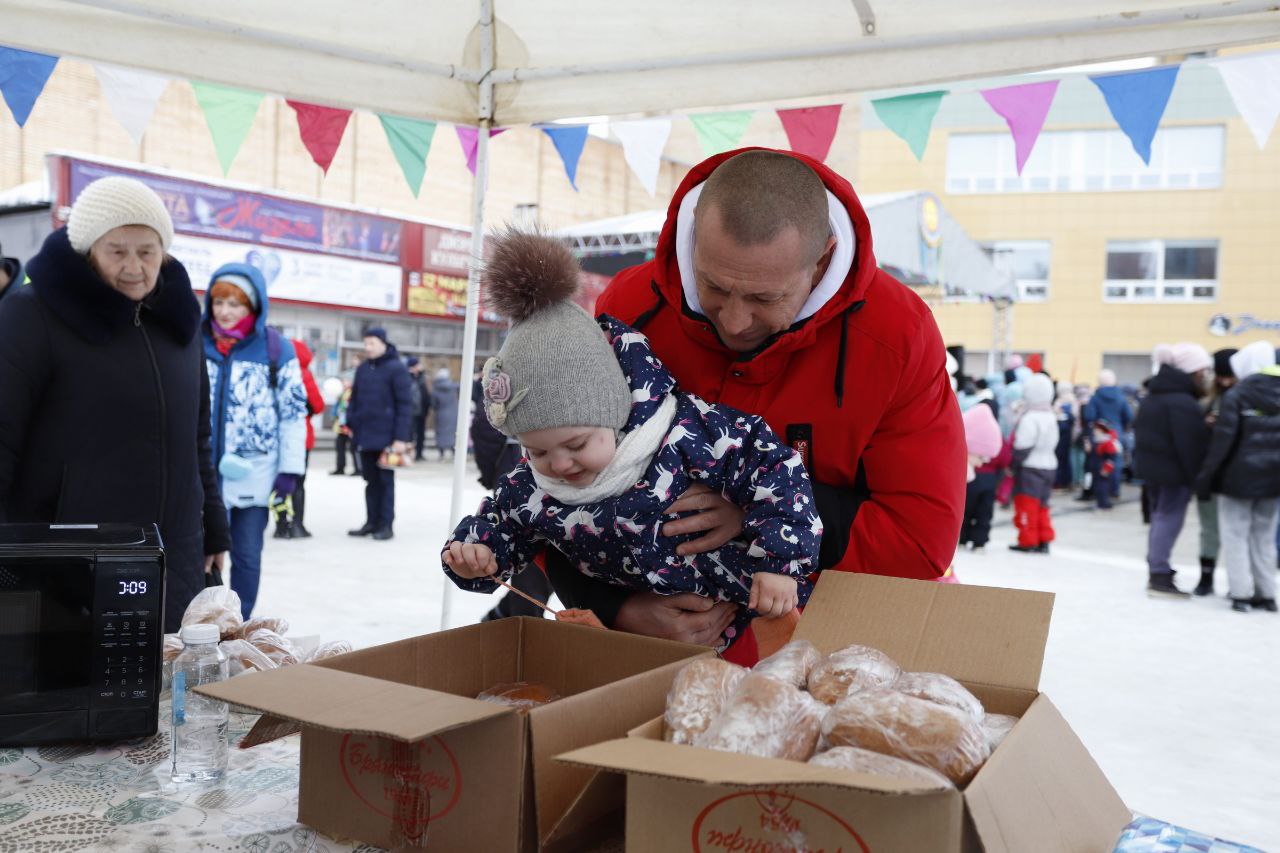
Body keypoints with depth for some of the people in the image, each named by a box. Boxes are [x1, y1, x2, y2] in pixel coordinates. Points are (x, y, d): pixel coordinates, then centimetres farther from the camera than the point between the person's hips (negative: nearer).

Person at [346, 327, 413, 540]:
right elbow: (354, 399, 18)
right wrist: (350, 424, 9)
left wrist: (401, 438, -15)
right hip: (364, 435, 6)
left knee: (385, 480, 2)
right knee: (370, 480, 11)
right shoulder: (362, 368, 12)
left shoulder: (396, 368, -7)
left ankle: (386, 524, 8)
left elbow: (405, 404, -10)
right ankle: (371, 522, 19)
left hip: (386, 436, -6)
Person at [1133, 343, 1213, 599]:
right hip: (1174, 471, -9)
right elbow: (1191, 446, -20)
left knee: (1160, 516, 17)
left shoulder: (1153, 396, 12)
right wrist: (1197, 478, -15)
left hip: (1149, 466, 9)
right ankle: (1160, 575, 0)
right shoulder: (1183, 403, -20)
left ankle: (1156, 570, 23)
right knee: (1170, 518, -3)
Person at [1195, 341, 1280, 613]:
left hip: (1239, 476, -5)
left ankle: (1241, 593, 1)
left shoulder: (1236, 395, -10)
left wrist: (1206, 475, -9)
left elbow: (1223, 439, -14)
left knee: (1236, 535, 3)